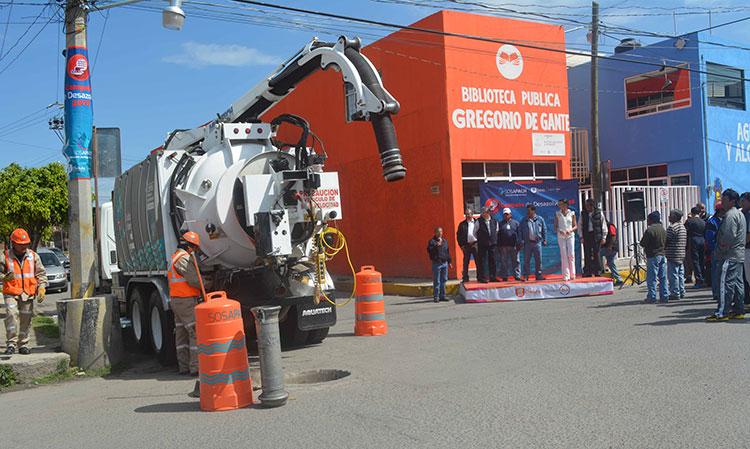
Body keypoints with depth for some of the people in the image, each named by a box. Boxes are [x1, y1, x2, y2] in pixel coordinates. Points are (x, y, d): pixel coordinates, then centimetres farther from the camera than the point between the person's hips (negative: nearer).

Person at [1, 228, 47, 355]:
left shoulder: (33, 256, 7)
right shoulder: (5, 257, 0)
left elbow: (41, 273, 10)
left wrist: (42, 288, -1)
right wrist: (5, 278, -17)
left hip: (28, 294, 2)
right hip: (11, 293, -2)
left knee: (26, 319, 5)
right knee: (12, 314, -19)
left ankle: (23, 345, 16)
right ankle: (11, 343, -14)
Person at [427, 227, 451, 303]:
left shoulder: (444, 241, 16)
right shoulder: (432, 241, -3)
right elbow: (429, 250, -17)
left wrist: (449, 261, 19)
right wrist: (437, 245, -26)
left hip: (444, 263, 6)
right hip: (436, 263, -6)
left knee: (444, 280, 8)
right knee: (436, 281, -4)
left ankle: (442, 296, 15)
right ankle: (436, 297, 0)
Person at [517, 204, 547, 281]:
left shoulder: (540, 219, 6)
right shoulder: (524, 220, 6)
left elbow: (544, 230, 10)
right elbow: (520, 231, 7)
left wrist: (544, 239, 5)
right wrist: (520, 240, -2)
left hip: (537, 242, 0)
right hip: (527, 243, 0)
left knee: (538, 260, 4)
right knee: (526, 260, 0)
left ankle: (538, 275, 13)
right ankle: (525, 276, 5)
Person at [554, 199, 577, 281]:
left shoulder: (571, 213, 6)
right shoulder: (557, 214, 7)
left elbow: (575, 226, 7)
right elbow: (555, 227, 7)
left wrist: (570, 230, -12)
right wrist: (559, 231, -13)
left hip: (570, 235, 0)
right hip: (561, 236, 0)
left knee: (571, 254, -6)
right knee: (564, 255, -3)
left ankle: (572, 274, 3)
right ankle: (566, 275, -1)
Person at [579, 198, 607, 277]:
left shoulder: (599, 213, 3)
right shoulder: (583, 214, 9)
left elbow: (604, 225, 5)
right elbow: (580, 226, 11)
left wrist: (604, 237, 0)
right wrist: (581, 236, 2)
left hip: (596, 236, -2)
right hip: (586, 236, 2)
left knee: (596, 254, -2)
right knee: (587, 255, 0)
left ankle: (597, 272, 5)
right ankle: (587, 272, 4)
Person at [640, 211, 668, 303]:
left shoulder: (649, 230, -15)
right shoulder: (663, 229, 8)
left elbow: (642, 243, -12)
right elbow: (666, 242, 16)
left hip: (653, 256, -7)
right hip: (662, 255, 7)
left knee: (652, 278, -3)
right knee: (663, 277, 10)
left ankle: (652, 297, -3)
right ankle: (664, 296, 13)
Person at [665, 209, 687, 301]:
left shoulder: (672, 227, -15)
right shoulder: (683, 226, 16)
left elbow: (666, 240, -14)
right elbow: (685, 242, 19)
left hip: (673, 255, -9)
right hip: (681, 255, 9)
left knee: (673, 275, -6)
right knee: (680, 274, 14)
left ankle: (675, 293, -6)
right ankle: (681, 292, 18)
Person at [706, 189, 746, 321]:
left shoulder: (730, 215, -14)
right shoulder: (739, 214, 20)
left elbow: (729, 236, -23)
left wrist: (723, 248, -10)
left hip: (730, 256, -11)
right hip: (739, 255, 11)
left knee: (725, 283, -10)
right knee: (738, 283, 12)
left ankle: (722, 313, -10)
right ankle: (739, 310, 16)